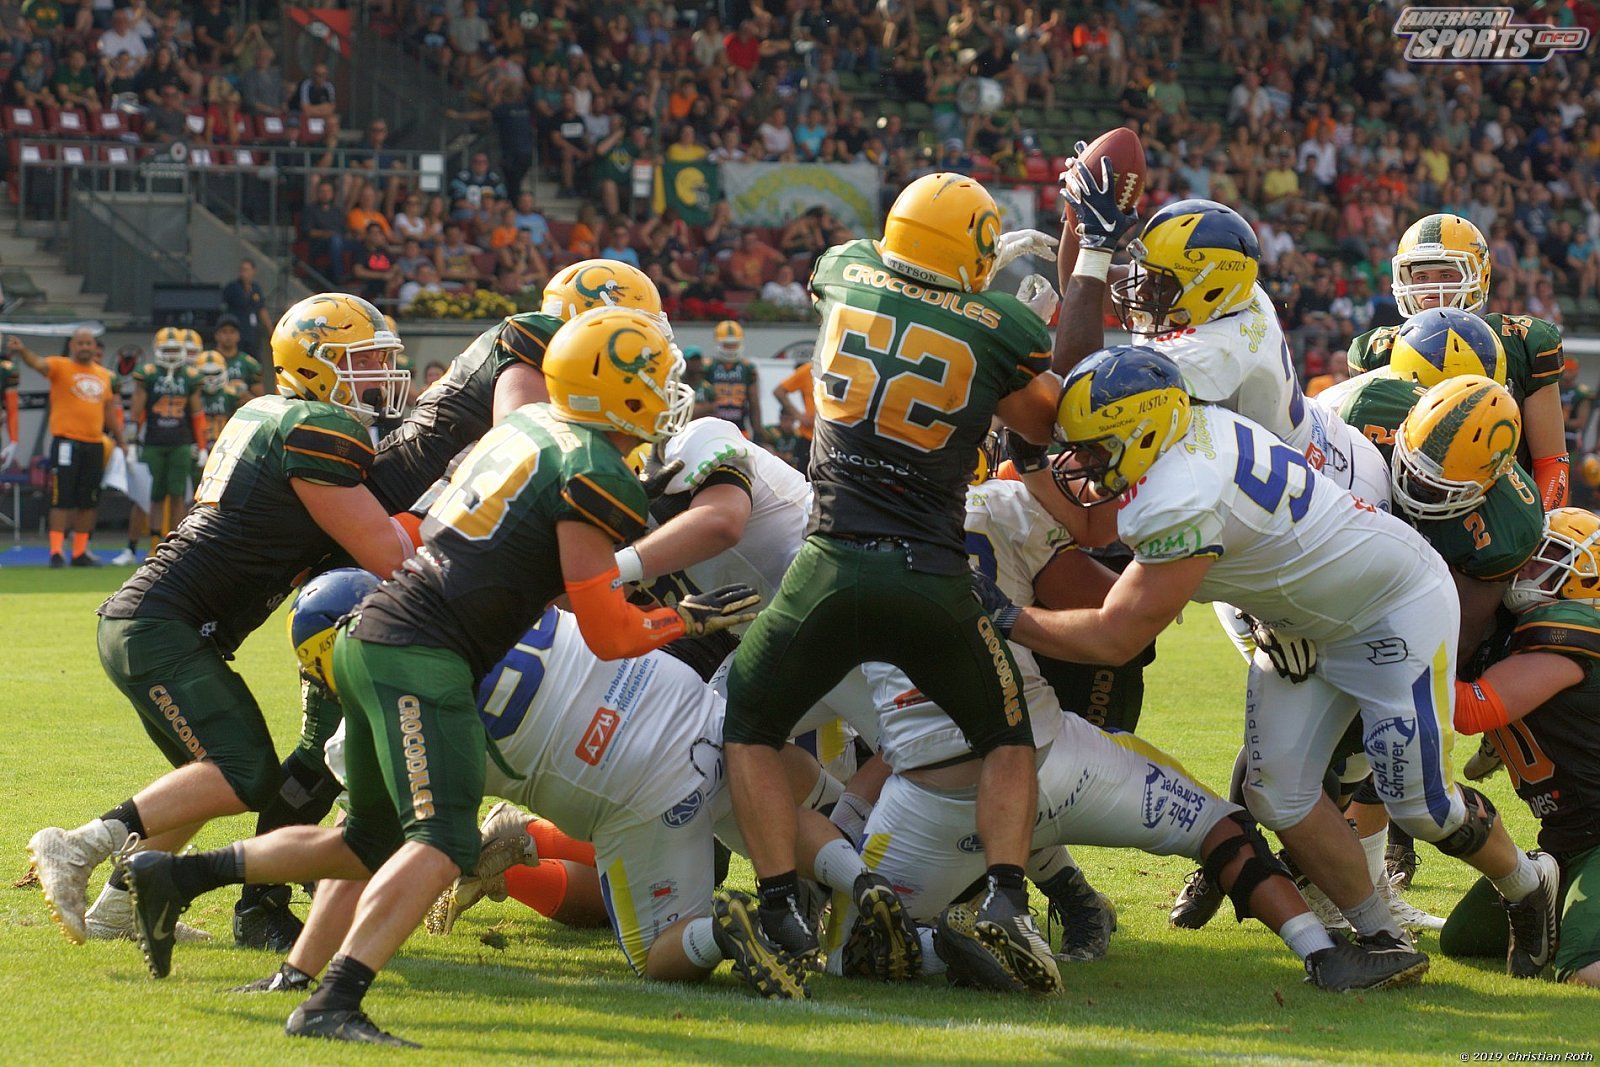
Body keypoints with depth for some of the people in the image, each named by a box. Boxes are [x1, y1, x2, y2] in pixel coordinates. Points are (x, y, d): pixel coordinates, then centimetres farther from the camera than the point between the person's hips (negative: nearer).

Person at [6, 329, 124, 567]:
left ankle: (80, 552, 17)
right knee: (62, 500, -5)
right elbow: (38, 363, -23)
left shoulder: (104, 376, 14)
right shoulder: (60, 367, -2)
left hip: (95, 444, 5)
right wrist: (22, 350, -44)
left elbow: (110, 412, 22)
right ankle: (56, 552, -4)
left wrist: (121, 442, 23)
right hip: (66, 442, -5)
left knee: (88, 502, 8)